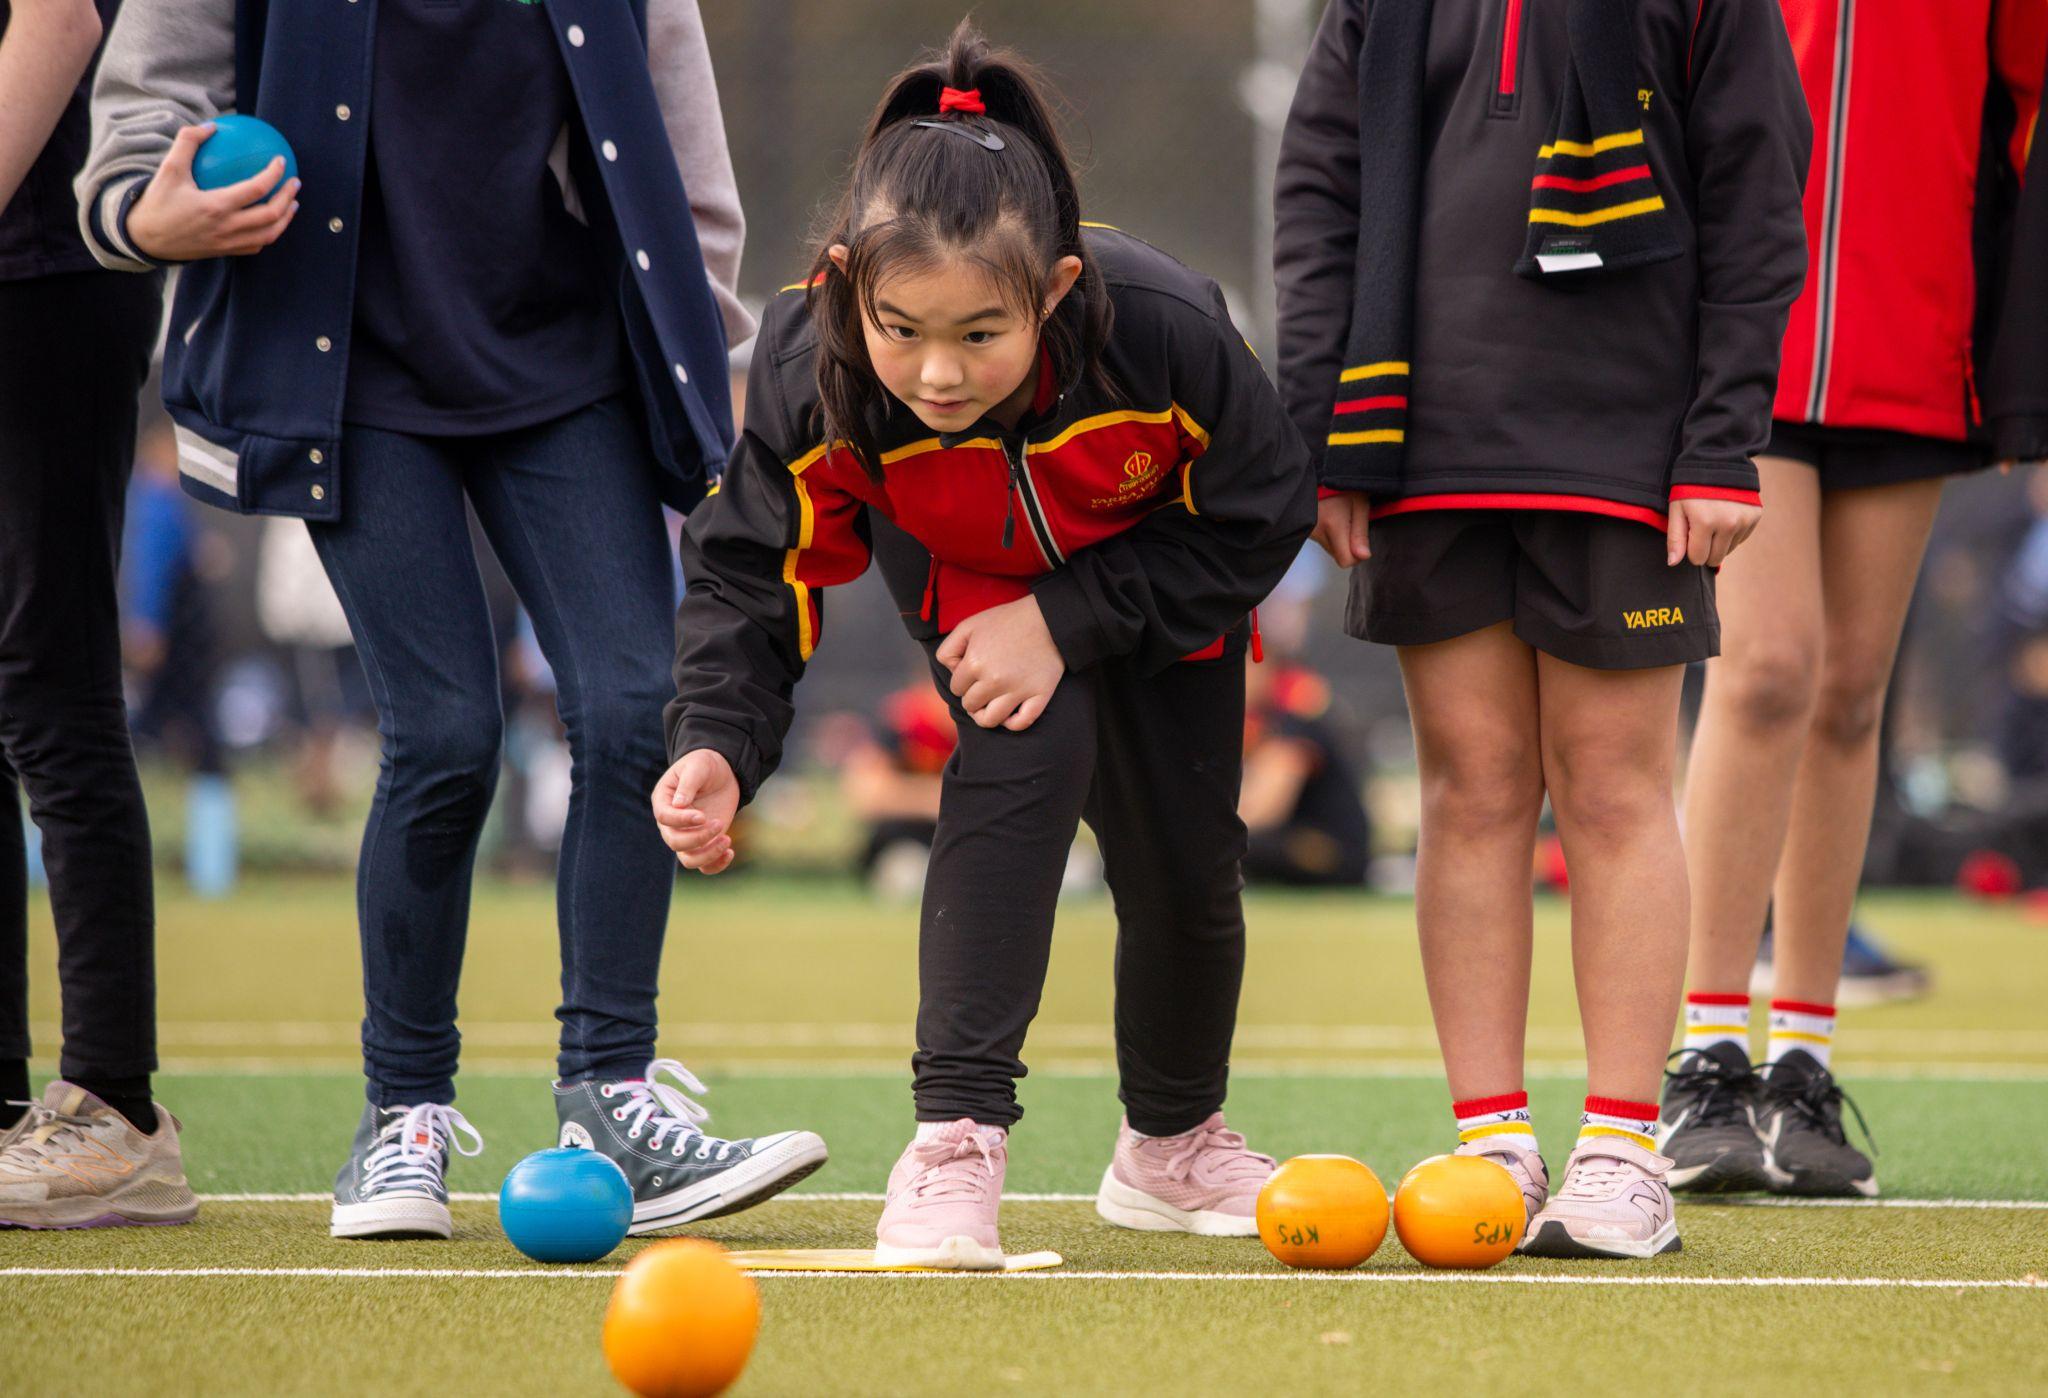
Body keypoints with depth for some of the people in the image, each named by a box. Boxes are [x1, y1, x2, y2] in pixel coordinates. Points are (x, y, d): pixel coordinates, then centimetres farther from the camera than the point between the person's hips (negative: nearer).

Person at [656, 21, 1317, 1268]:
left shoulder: (1167, 330, -43)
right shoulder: (814, 376, -39)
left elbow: (1259, 520, -25)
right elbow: (754, 569, -24)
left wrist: (1068, 624, -32)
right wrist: (718, 746, -40)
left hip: (1165, 581, 1)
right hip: (973, 575, -1)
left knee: (1185, 861, 10)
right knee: (1027, 759, -29)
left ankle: (1173, 1141, 39)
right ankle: (958, 1137, -25)